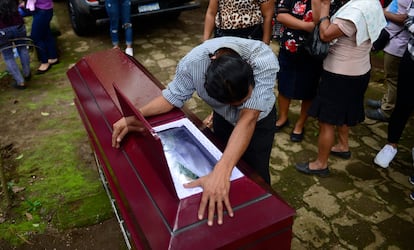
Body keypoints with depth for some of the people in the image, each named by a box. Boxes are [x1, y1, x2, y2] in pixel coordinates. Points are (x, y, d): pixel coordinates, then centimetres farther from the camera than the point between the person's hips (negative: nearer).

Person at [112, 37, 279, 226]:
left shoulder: (264, 61, -43)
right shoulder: (192, 63, -35)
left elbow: (248, 118, -48)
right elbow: (173, 96, -18)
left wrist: (221, 172, -60)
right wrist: (133, 117, -32)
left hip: (258, 119, -2)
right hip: (223, 117, 2)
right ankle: (230, 203, 46)